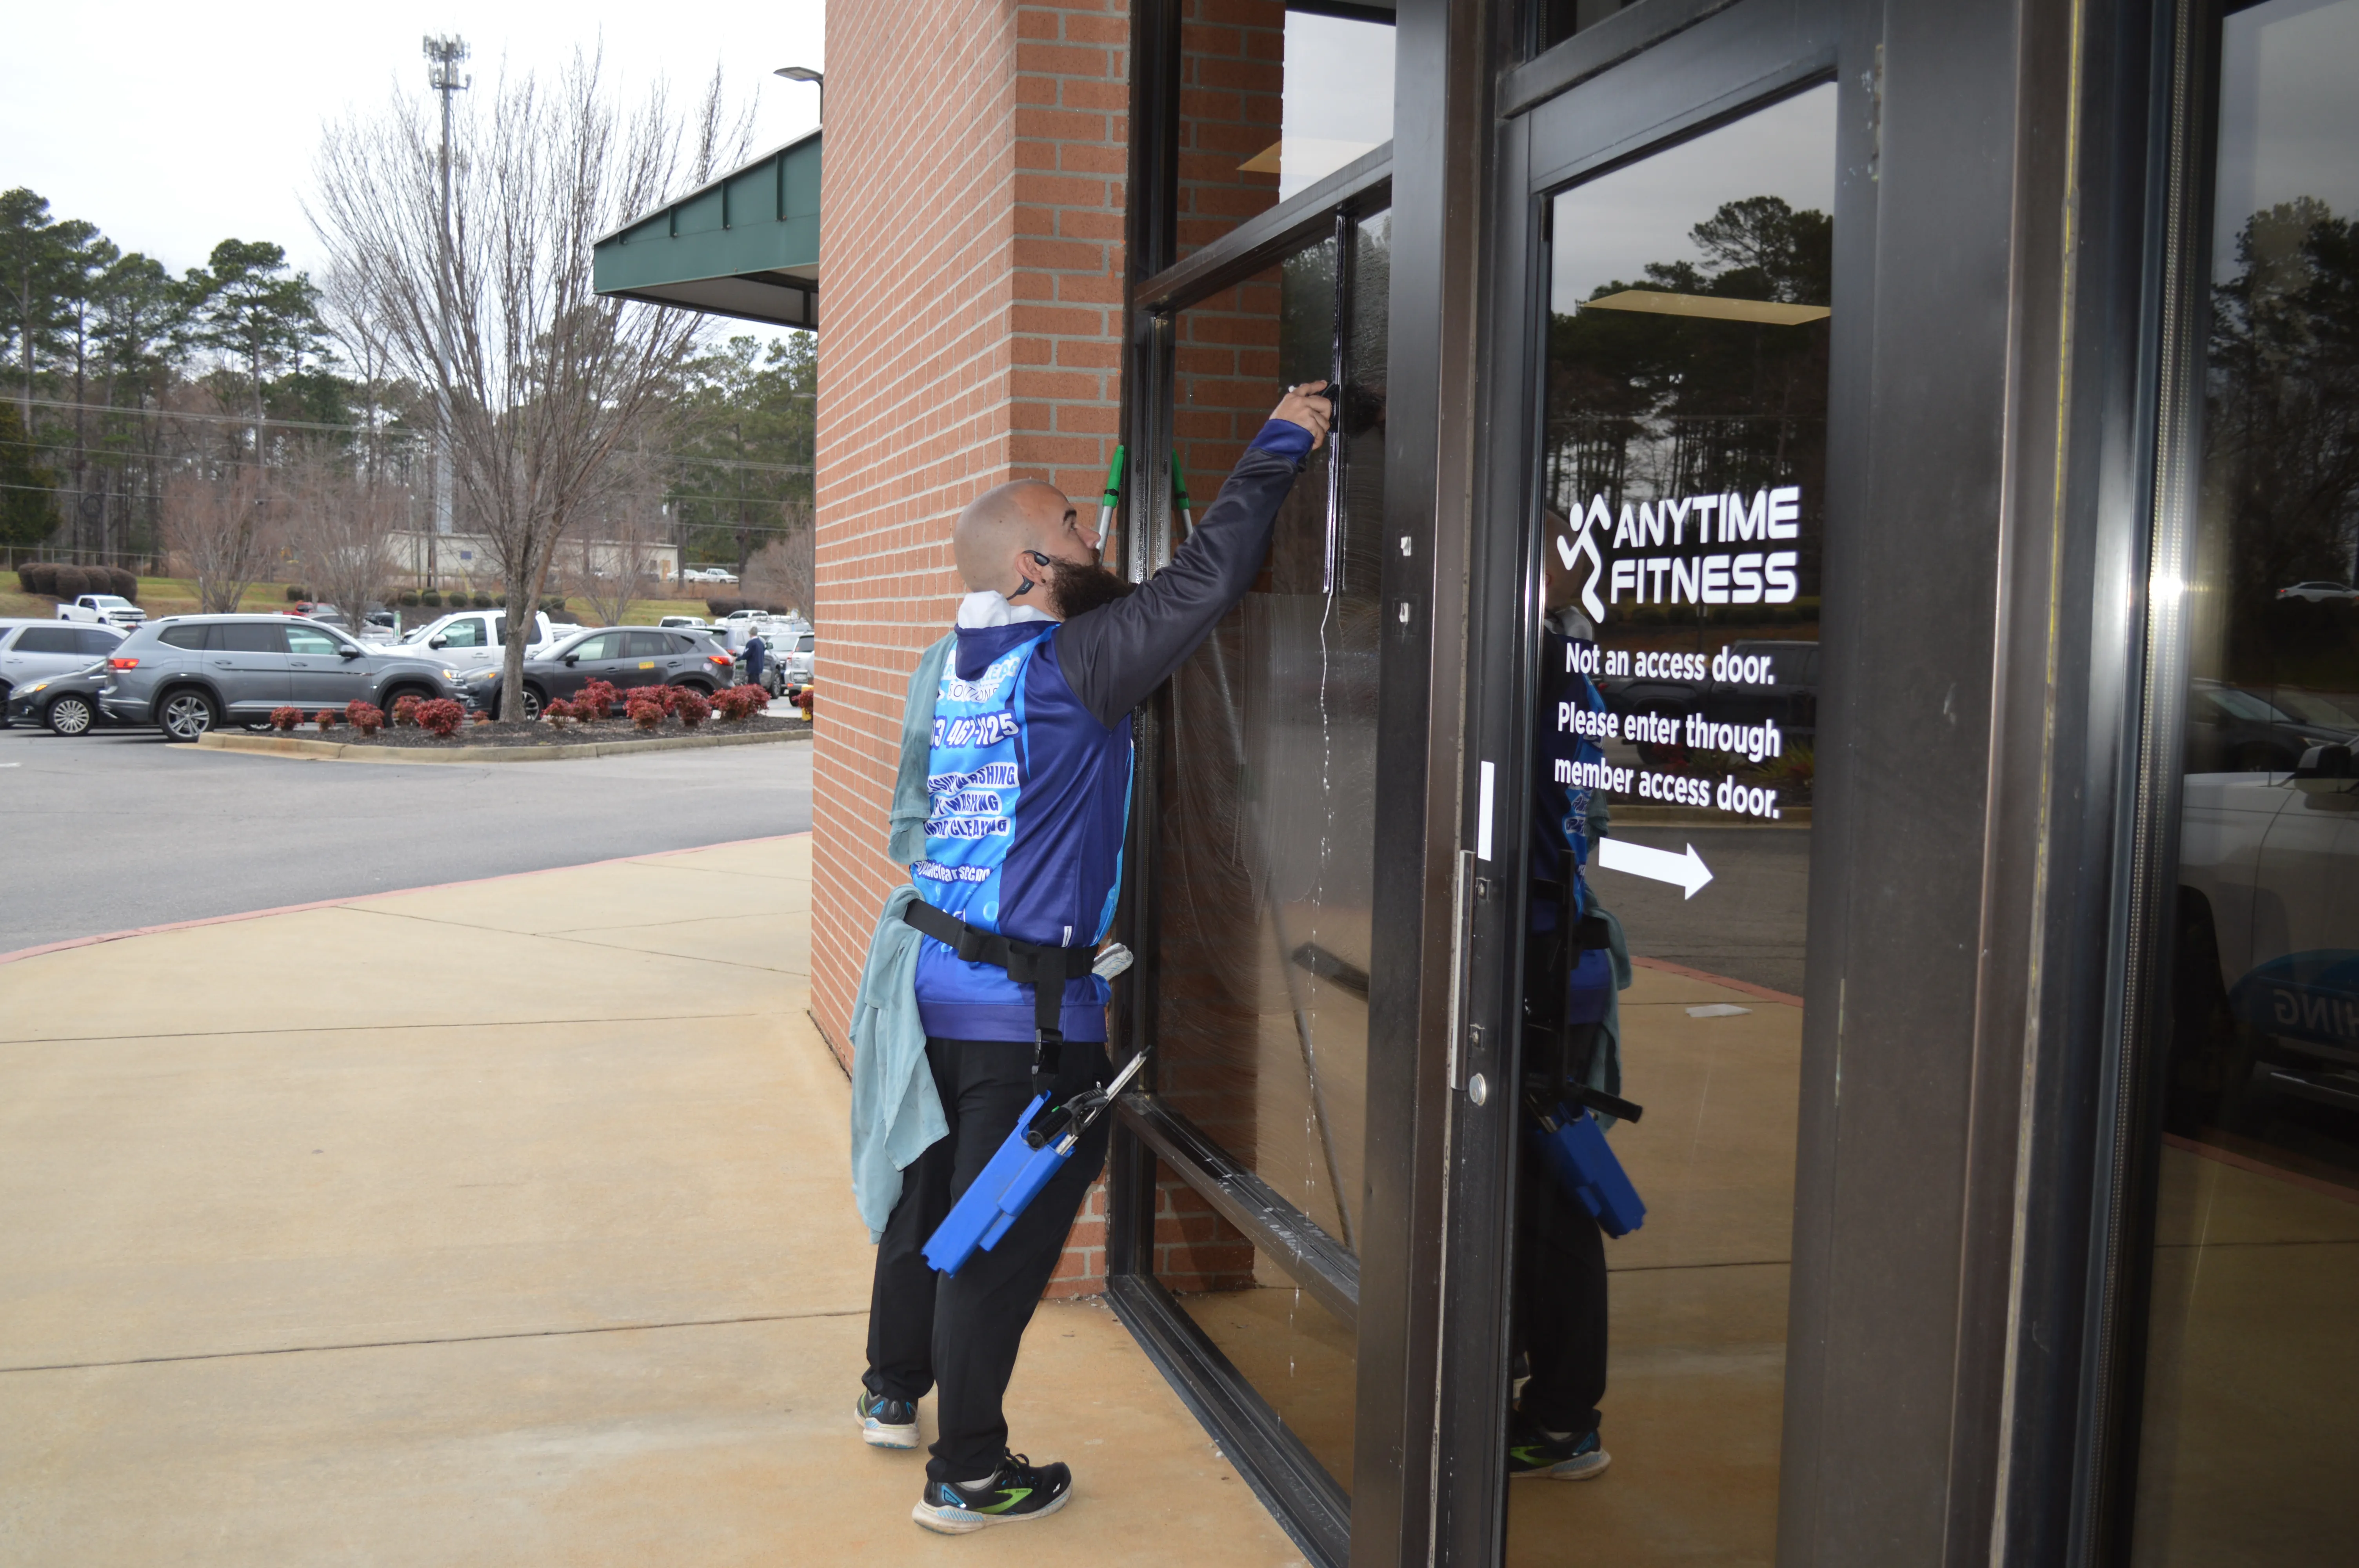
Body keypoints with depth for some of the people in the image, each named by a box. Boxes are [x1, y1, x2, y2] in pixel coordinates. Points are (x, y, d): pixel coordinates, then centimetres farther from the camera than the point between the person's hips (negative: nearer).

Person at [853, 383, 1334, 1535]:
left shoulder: (958, 663, 8)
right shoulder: (1068, 665, -16)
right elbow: (1203, 582, -16)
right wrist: (1277, 447, -4)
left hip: (934, 972, 9)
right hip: (1023, 1007, -8)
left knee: (928, 1192, 22)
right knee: (1001, 1237, 3)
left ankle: (894, 1392, 40)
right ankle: (967, 1476, 14)